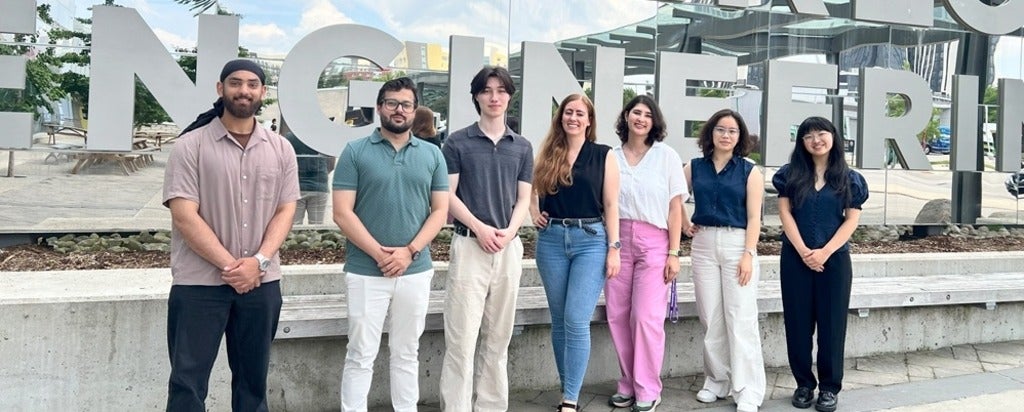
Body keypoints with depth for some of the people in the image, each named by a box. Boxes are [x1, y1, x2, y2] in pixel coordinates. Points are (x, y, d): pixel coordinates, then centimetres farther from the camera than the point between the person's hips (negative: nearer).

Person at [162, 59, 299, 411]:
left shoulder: (280, 149, 7)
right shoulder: (191, 145, -5)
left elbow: (285, 210, 3)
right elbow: (184, 216, -11)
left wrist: (258, 262, -12)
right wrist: (229, 266, -15)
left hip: (262, 282, 4)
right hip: (199, 283, -3)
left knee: (253, 377, 14)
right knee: (188, 380, 2)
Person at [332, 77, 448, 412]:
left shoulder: (432, 155, 7)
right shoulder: (355, 152, -1)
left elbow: (440, 211, 3)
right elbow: (343, 213, -6)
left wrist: (409, 252, -10)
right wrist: (379, 253, -14)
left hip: (416, 272, 3)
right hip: (365, 272, -2)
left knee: (407, 354, 13)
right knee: (360, 356, 4)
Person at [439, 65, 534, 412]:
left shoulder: (522, 147, 12)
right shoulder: (457, 143, 2)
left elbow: (523, 199, 10)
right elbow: (448, 196, -2)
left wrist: (509, 232, -9)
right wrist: (479, 228, -14)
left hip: (509, 247, 4)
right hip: (469, 245, -3)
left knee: (498, 337, 10)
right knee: (462, 336, -5)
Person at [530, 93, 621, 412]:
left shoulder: (604, 156, 2)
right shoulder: (547, 155, 9)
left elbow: (611, 206, 0)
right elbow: (532, 190, 22)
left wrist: (614, 248, -5)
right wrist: (535, 213, 3)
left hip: (591, 240, -3)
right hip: (552, 240, 3)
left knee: (576, 320, -10)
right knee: (559, 320, 9)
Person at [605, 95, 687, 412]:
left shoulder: (666, 156, 3)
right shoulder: (611, 157, 8)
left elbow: (675, 207, 1)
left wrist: (674, 253, -5)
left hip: (654, 243, -2)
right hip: (617, 241, 3)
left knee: (647, 317, -7)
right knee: (617, 316, 2)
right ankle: (628, 383, 17)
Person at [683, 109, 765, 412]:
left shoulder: (749, 171, 1)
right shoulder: (694, 168, 8)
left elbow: (753, 218, -4)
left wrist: (748, 255, -12)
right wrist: (683, 224, 6)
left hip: (737, 244, -3)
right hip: (703, 244, 3)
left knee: (740, 317, -5)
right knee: (711, 318, 7)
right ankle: (717, 380, 19)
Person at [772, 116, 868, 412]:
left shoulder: (849, 179, 5)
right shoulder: (791, 174, 5)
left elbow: (852, 220, -1)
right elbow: (785, 213, -1)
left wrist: (825, 252, -12)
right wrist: (803, 250, -12)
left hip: (834, 258, 0)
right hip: (795, 258, 1)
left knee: (831, 323, 3)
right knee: (798, 322, 4)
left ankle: (830, 387, 14)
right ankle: (804, 383, 16)